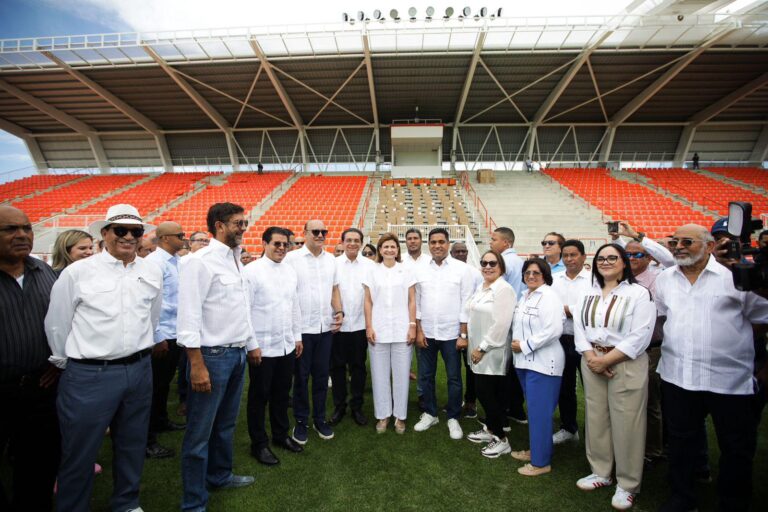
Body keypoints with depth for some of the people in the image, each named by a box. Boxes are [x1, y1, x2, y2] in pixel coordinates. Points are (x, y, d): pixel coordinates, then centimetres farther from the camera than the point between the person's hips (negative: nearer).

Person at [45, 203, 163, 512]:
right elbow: (56, 324, 2)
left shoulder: (153, 273, 1)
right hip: (89, 374, -3)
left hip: (139, 371, 4)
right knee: (79, 453, 9)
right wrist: (69, 365, 11)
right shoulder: (77, 272, -7)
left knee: (132, 446, 18)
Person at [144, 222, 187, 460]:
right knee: (155, 385, 4)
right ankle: (147, 440, 17)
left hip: (176, 333, 8)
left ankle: (161, 421, 41)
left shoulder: (177, 261, 8)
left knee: (164, 382, 22)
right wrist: (158, 337, -17)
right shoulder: (154, 262, -16)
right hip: (161, 336, -8)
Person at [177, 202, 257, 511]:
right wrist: (197, 365, -20)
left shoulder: (235, 260, 11)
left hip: (237, 354, 8)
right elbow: (189, 316, -18)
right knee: (200, 432, 7)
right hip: (212, 355, -8)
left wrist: (251, 344, 20)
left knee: (226, 423, 23)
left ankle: (220, 475, 43)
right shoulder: (200, 262, -15)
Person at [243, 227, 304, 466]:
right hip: (263, 346, -5)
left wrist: (297, 337, 13)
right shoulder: (252, 271, -11)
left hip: (287, 345, 6)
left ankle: (281, 435, 37)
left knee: (282, 393, 18)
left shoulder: (291, 271, 7)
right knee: (259, 396, 10)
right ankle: (259, 444, 28)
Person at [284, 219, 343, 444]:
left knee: (322, 375, 13)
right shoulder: (292, 258, -6)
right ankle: (301, 421, 26)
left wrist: (339, 311, 0)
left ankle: (320, 419, 29)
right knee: (301, 377, 10)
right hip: (302, 328, -4)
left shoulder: (331, 259, 8)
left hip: (326, 327, 4)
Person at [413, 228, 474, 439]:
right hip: (426, 333, 2)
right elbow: (416, 301, 4)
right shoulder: (420, 269, 2)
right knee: (426, 376, 13)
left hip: (451, 333, -2)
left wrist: (464, 334, -7)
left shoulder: (461, 268, -5)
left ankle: (453, 418, 26)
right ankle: (430, 414, 31)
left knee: (454, 378, 8)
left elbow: (466, 303, -5)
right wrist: (419, 330, 0)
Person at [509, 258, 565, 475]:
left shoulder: (549, 296, -15)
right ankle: (535, 449, 35)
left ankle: (541, 461, 15)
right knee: (533, 410, 20)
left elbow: (553, 330, -25)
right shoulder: (525, 296, 13)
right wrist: (515, 343, 3)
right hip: (526, 360, 9)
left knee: (539, 412, 1)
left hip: (543, 362, -9)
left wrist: (524, 346, -18)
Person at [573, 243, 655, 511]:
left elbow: (640, 336, -14)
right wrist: (591, 357, -9)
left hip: (626, 365, -5)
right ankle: (601, 472, 30)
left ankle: (627, 484, 21)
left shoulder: (639, 293, -6)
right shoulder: (589, 294, 11)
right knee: (596, 418, 12)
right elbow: (579, 327, 6)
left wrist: (606, 360, -15)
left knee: (626, 424, 2)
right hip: (592, 363, 5)